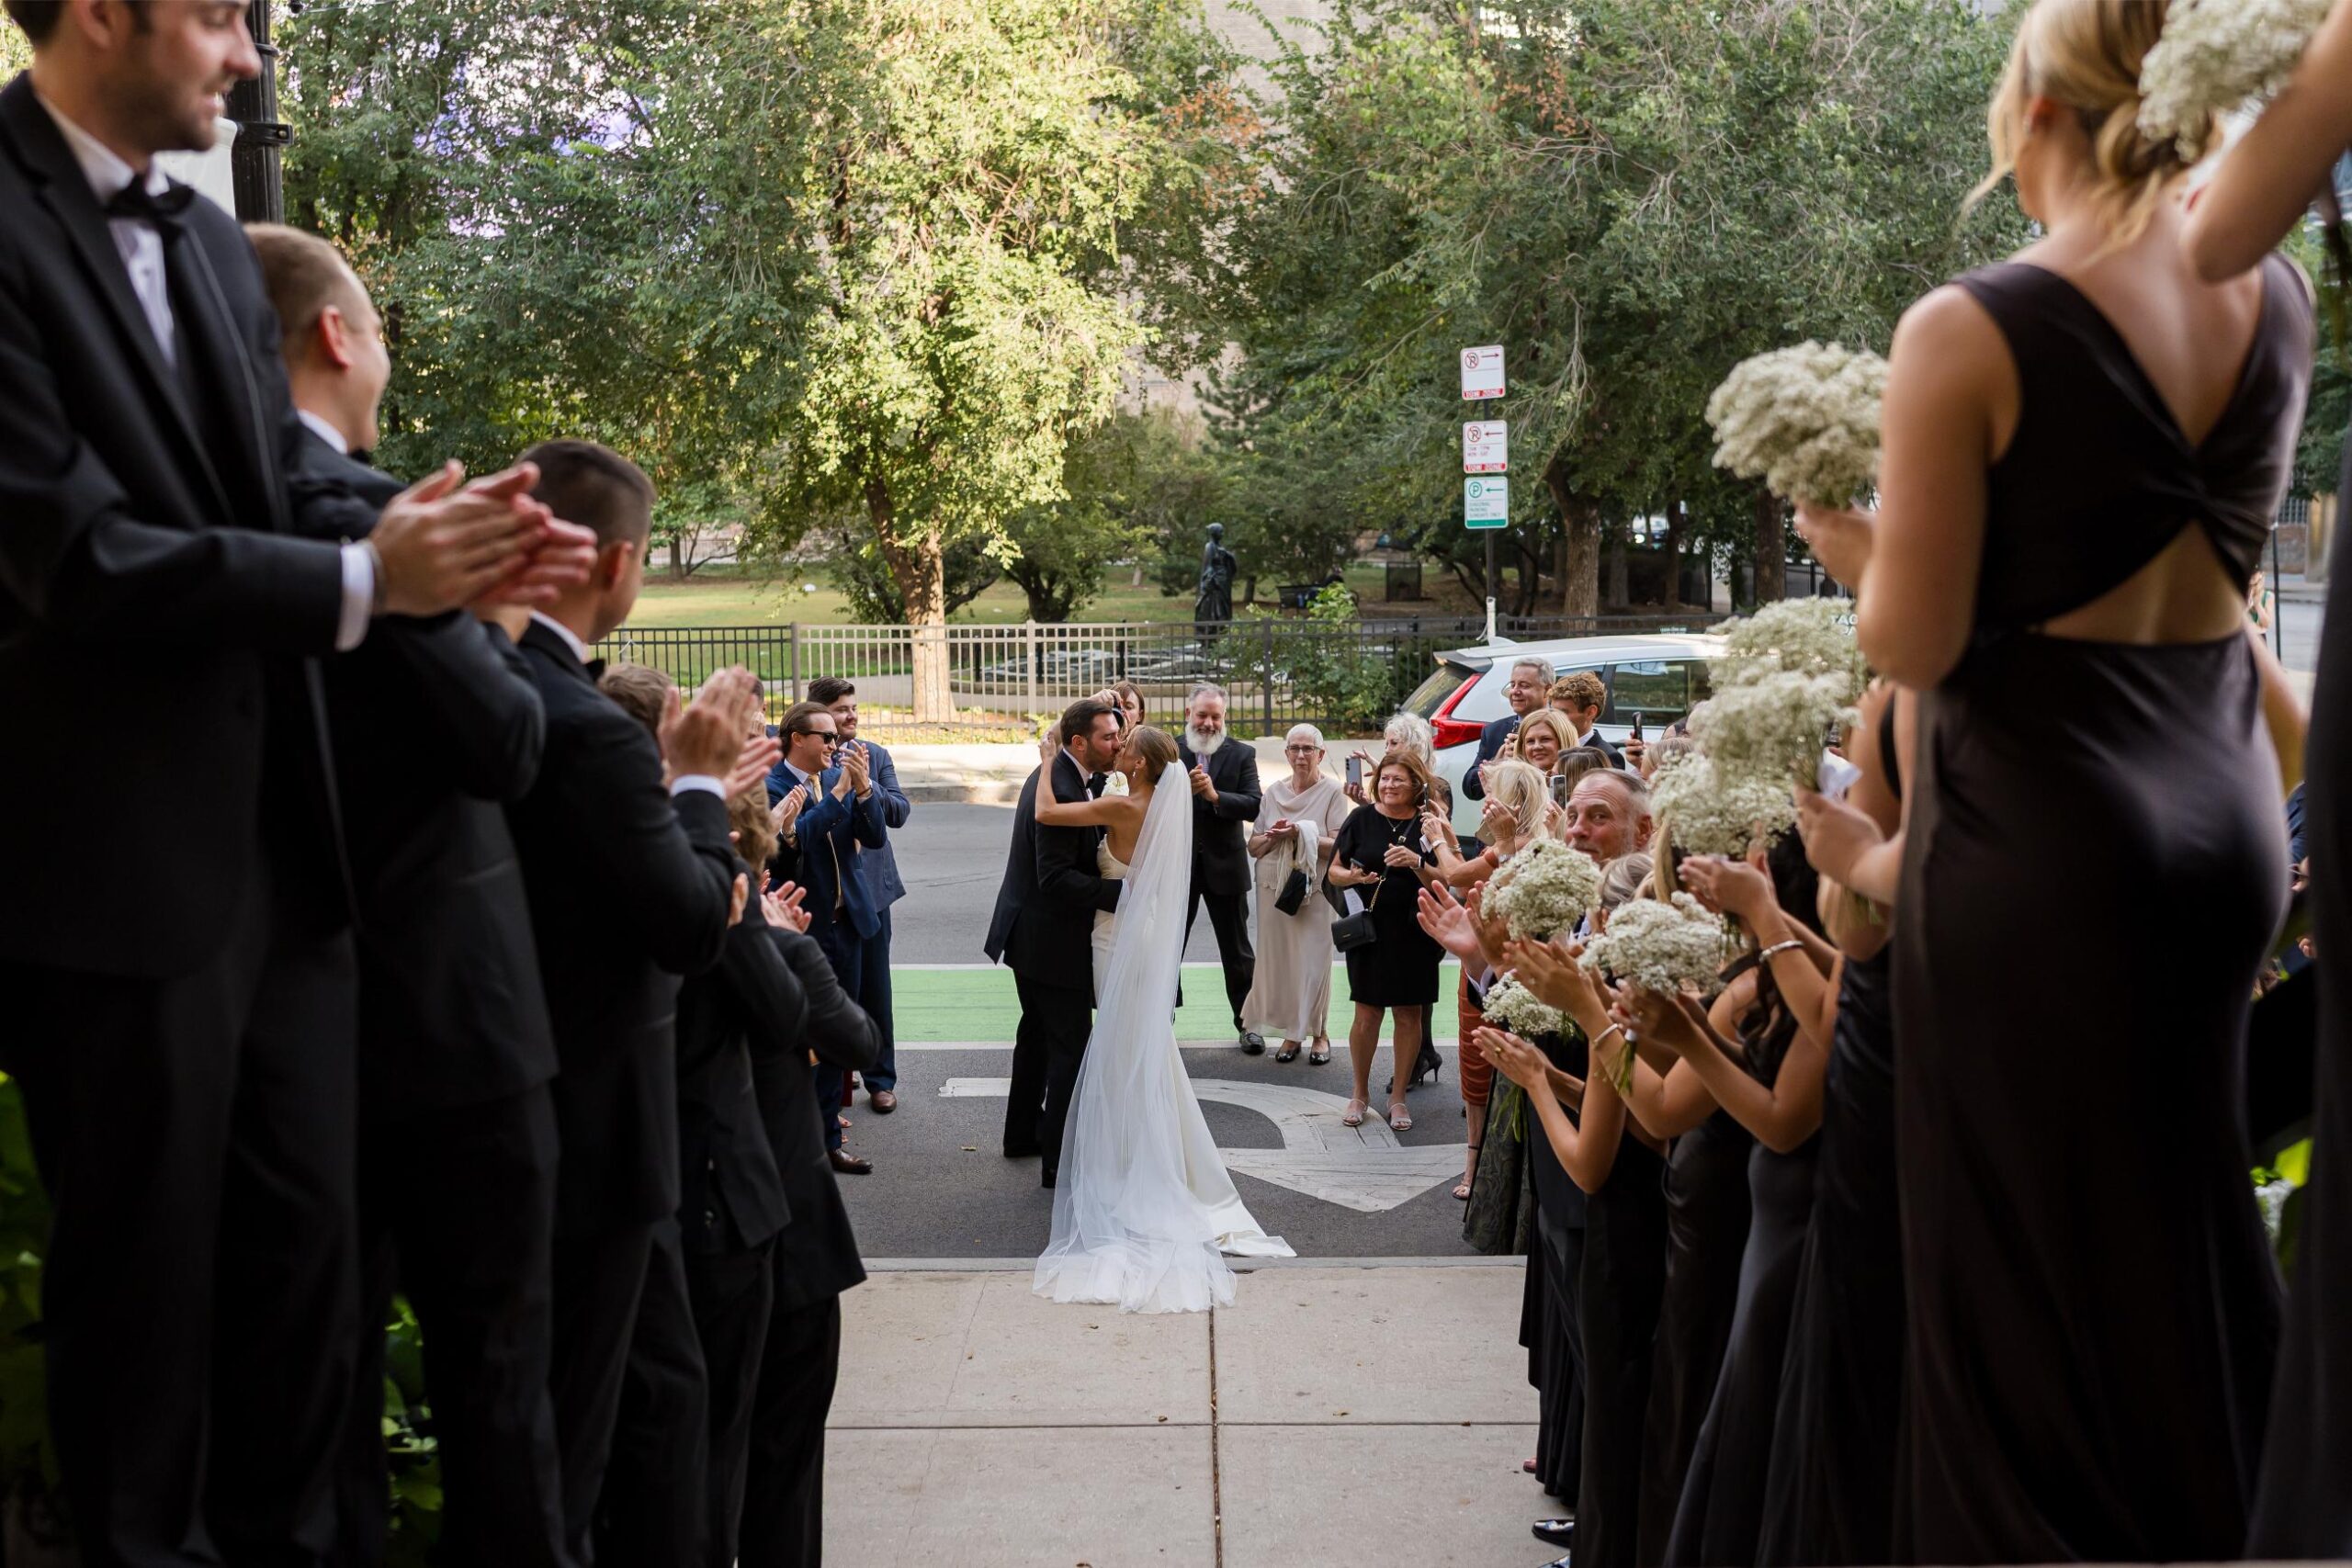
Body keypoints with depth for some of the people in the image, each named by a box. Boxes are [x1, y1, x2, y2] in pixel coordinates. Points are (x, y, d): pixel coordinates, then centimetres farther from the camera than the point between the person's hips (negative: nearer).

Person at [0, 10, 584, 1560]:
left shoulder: (212, 240, 11)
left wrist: (441, 543, -7)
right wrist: (366, 581, -18)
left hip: (281, 834, 7)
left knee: (311, 1240, 16)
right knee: (147, 1267, 10)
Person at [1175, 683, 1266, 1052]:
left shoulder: (1242, 754, -2)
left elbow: (1253, 806, -12)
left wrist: (1215, 795, -25)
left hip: (1224, 865, 0)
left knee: (1237, 950, 10)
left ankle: (1247, 1022, 22)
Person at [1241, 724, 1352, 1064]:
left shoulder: (1332, 791, -2)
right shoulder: (1274, 791, 11)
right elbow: (1254, 847, 11)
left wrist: (1303, 834, -19)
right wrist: (1272, 836, -9)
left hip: (1315, 887, -4)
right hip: (1276, 886, 4)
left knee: (1314, 958, -3)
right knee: (1280, 957, 3)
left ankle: (1319, 1033, 10)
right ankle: (1292, 1032, 14)